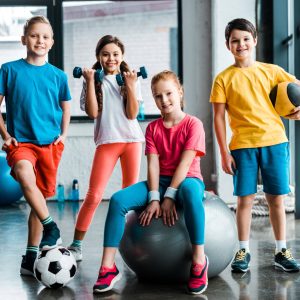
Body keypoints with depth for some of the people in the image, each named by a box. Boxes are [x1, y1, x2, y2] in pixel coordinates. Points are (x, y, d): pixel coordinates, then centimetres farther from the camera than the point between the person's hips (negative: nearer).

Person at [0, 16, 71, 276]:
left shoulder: (58, 75, 5)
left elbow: (66, 107, 19)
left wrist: (63, 134, 6)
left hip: (50, 143, 2)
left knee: (40, 197, 5)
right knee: (24, 175, -34)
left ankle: (31, 257, 15)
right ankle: (51, 227, -19)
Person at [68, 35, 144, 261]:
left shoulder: (131, 79, 7)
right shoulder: (95, 80, 4)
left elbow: (132, 114, -3)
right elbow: (93, 112, -9)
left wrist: (130, 86, -11)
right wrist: (90, 82, -10)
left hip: (132, 138, 2)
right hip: (107, 141, -2)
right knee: (94, 195, -9)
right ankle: (76, 244, -3)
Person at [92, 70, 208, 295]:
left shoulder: (193, 124, -4)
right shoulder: (153, 128, 9)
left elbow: (185, 163, -14)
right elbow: (153, 164, -2)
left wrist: (169, 196, -21)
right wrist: (154, 198, -16)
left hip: (187, 180, -5)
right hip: (160, 182, 5)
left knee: (190, 191, -44)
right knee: (118, 199, -21)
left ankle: (199, 261, -37)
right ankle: (108, 267, -21)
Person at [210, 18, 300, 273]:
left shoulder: (270, 71, 6)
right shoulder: (224, 79, 0)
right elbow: (219, 117, -1)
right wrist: (224, 153, -5)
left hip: (274, 141, 2)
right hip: (243, 145, -1)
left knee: (276, 198, 6)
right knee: (245, 198, 2)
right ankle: (243, 251, 15)